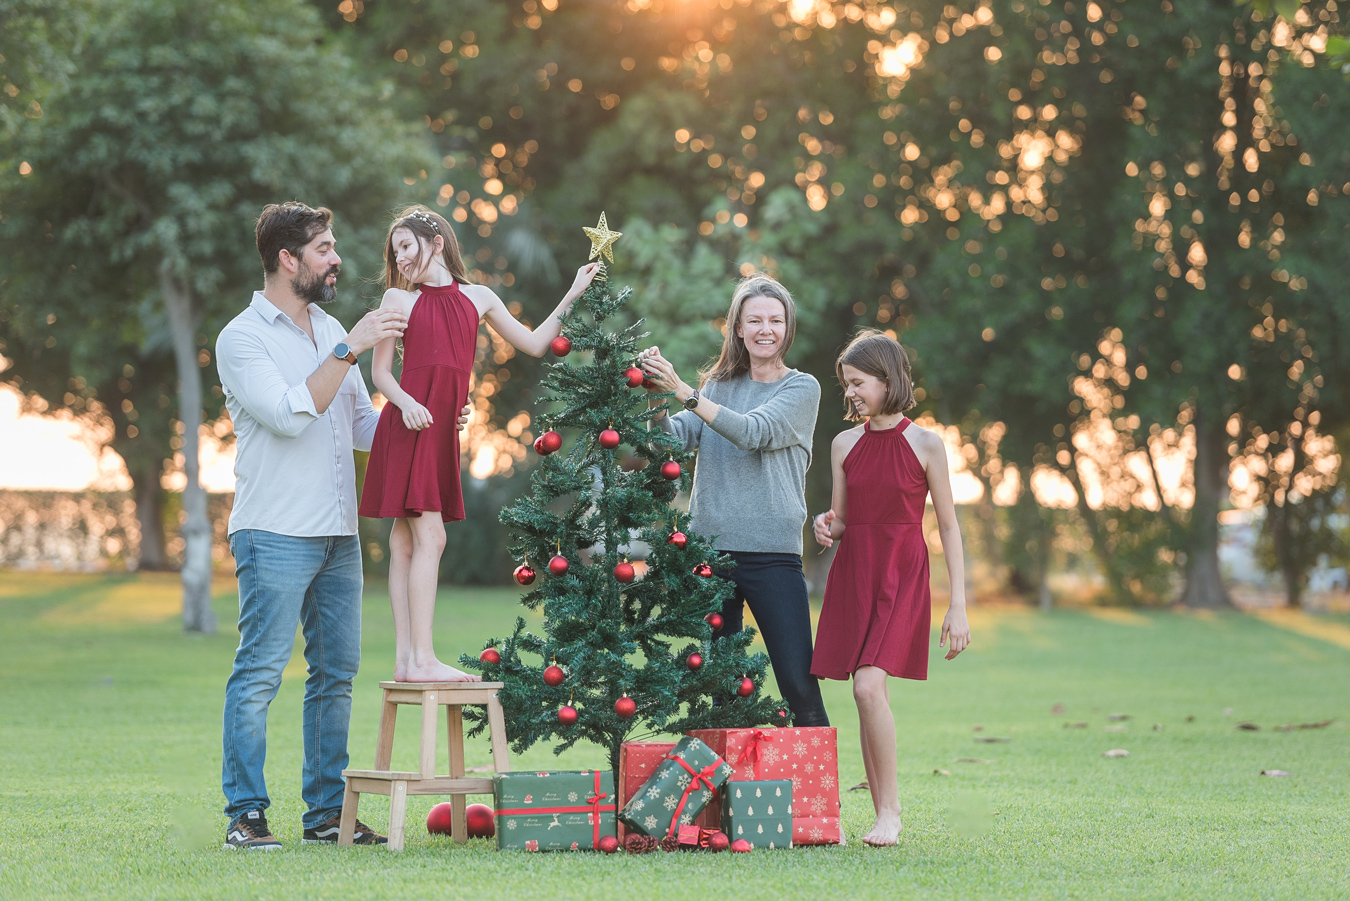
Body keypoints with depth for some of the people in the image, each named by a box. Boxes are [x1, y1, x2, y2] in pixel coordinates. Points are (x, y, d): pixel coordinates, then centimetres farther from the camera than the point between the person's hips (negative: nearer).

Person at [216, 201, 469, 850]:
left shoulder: (330, 330, 17)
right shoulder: (242, 338, -5)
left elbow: (363, 425, 21)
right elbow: (290, 413, -19)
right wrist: (349, 351, -19)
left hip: (339, 534, 7)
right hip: (275, 534, -7)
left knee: (337, 674, 8)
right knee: (259, 675, -7)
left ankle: (326, 811, 14)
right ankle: (245, 815, -4)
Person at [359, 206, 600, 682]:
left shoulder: (477, 297, 16)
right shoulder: (399, 298, 5)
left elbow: (534, 343, 19)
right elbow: (380, 371, 4)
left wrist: (573, 297, 16)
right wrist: (406, 402, -15)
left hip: (442, 428, 4)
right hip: (410, 424, -4)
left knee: (406, 541, 5)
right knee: (429, 536, -11)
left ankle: (406, 660, 2)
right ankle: (420, 659, -13)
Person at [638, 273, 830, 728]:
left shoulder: (801, 388, 2)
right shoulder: (719, 386, 14)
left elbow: (753, 432, -14)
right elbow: (679, 437, 2)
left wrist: (683, 392, -20)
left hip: (772, 552, -4)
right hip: (711, 547, 4)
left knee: (800, 685, -9)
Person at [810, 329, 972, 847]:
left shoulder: (924, 445, -3)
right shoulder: (844, 445, 9)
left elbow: (948, 526, 0)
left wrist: (958, 605, -4)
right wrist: (826, 526, -8)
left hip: (902, 576, -4)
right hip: (852, 573, 4)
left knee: (868, 685, -20)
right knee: (869, 700, 2)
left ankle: (890, 810, -9)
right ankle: (883, 815, 10)